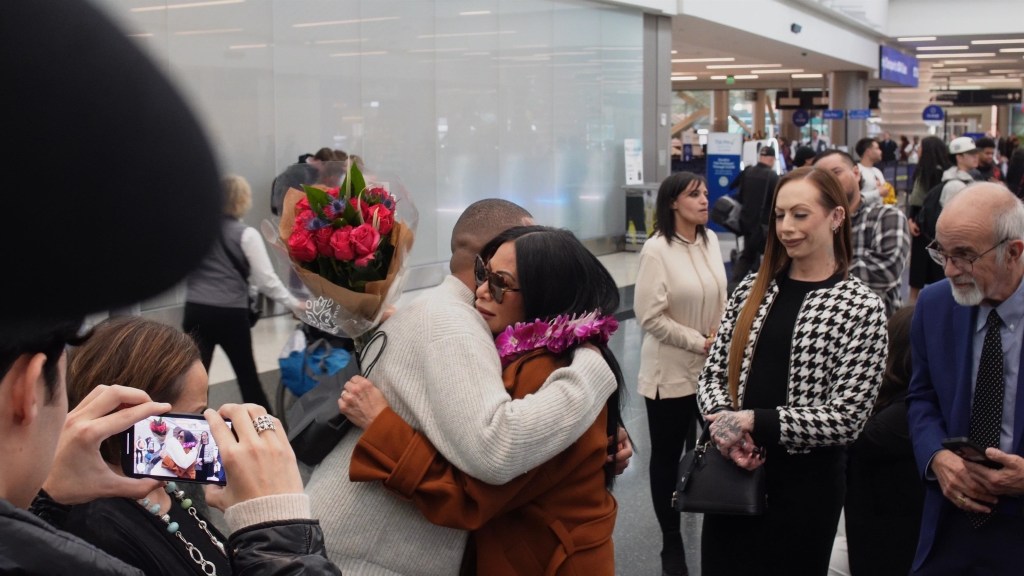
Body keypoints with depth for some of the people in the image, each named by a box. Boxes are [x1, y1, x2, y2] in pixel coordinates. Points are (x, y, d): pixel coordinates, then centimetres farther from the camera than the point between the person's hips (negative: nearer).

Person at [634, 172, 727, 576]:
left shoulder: (711, 240, 1)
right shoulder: (656, 250, -17)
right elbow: (650, 317, -18)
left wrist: (721, 335, -4)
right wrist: (698, 342, -16)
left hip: (712, 368, 5)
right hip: (671, 372, -5)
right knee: (667, 456, 9)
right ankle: (671, 541, 23)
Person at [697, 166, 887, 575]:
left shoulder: (861, 307, -10)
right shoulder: (752, 289, 4)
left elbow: (845, 418, -14)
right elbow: (713, 373, 5)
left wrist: (755, 422, -18)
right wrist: (724, 423, -15)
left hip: (805, 482, -4)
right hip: (730, 470, 4)